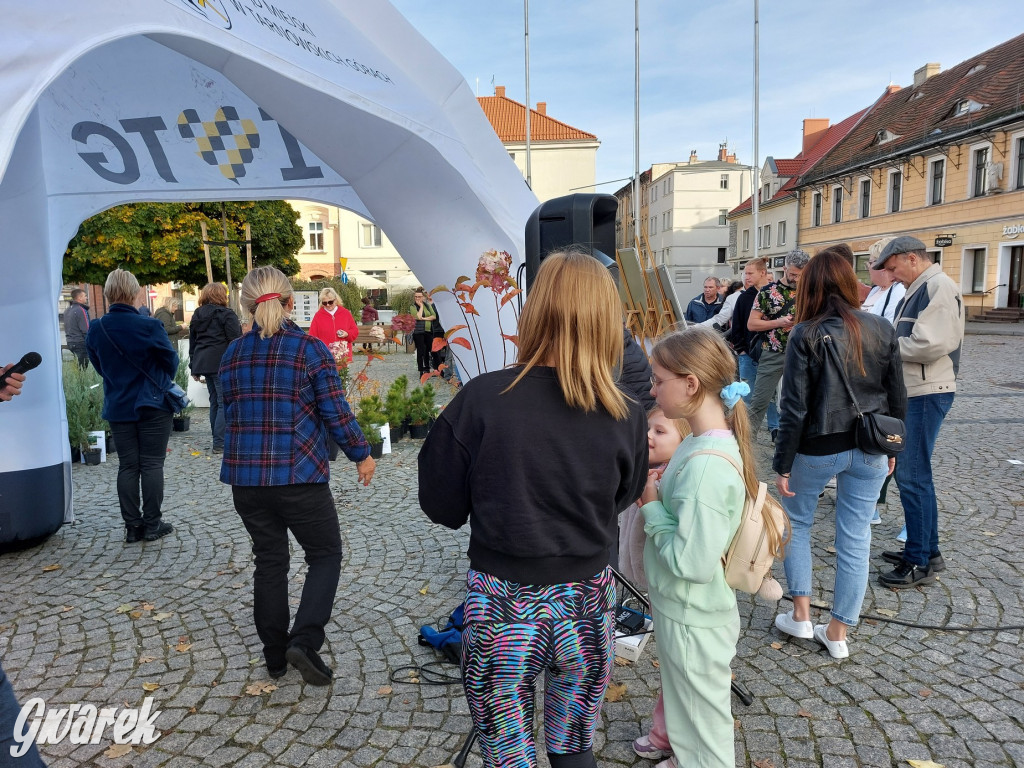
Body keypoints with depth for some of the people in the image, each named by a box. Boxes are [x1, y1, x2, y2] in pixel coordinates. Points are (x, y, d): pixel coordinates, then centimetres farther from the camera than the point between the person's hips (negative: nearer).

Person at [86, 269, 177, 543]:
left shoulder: (95, 330, -3)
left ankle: (132, 526, 13)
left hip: (118, 406, 4)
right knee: (152, 464, 4)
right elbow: (171, 361, -4)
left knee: (127, 466, 10)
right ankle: (152, 524, 8)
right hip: (152, 404, -4)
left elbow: (99, 366, 10)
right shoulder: (149, 326, -16)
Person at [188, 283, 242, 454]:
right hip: (222, 364, -8)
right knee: (225, 402, -6)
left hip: (203, 363, 8)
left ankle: (218, 439, 20)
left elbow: (192, 343, 19)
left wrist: (194, 367, 24)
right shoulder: (227, 314, -8)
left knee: (215, 401, 16)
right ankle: (220, 443, -9)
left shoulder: (197, 316, 16)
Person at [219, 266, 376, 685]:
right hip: (299, 476, -5)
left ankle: (275, 654, 27)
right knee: (325, 554, 12)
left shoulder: (232, 354, 5)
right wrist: (362, 455, 4)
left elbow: (230, 414, 14)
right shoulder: (310, 349, -10)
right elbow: (336, 413, -9)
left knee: (269, 560, 17)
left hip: (245, 475, 5)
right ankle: (305, 640, -2)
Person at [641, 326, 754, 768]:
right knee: (684, 708, 31)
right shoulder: (702, 442, -2)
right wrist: (659, 496, -5)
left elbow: (691, 562, -30)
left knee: (703, 730, 16)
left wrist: (651, 508, -19)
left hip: (693, 622, -9)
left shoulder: (707, 466, -31)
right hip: (680, 610, 9)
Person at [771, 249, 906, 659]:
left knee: (797, 522, 19)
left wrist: (782, 465, -8)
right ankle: (838, 632, 21)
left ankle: (801, 615, 23)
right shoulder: (882, 330, -1)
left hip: (818, 449, -3)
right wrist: (891, 447, 19)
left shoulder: (806, 335, -14)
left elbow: (795, 407, -15)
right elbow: (897, 397, 6)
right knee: (855, 538, 10)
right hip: (869, 452, 4)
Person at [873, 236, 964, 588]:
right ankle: (926, 550, 27)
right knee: (912, 472, 15)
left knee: (912, 475, -5)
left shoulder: (939, 287, -14)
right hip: (912, 392, 10)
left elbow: (930, 344, -23)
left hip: (927, 394, -10)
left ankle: (920, 563, 5)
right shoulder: (920, 289, 17)